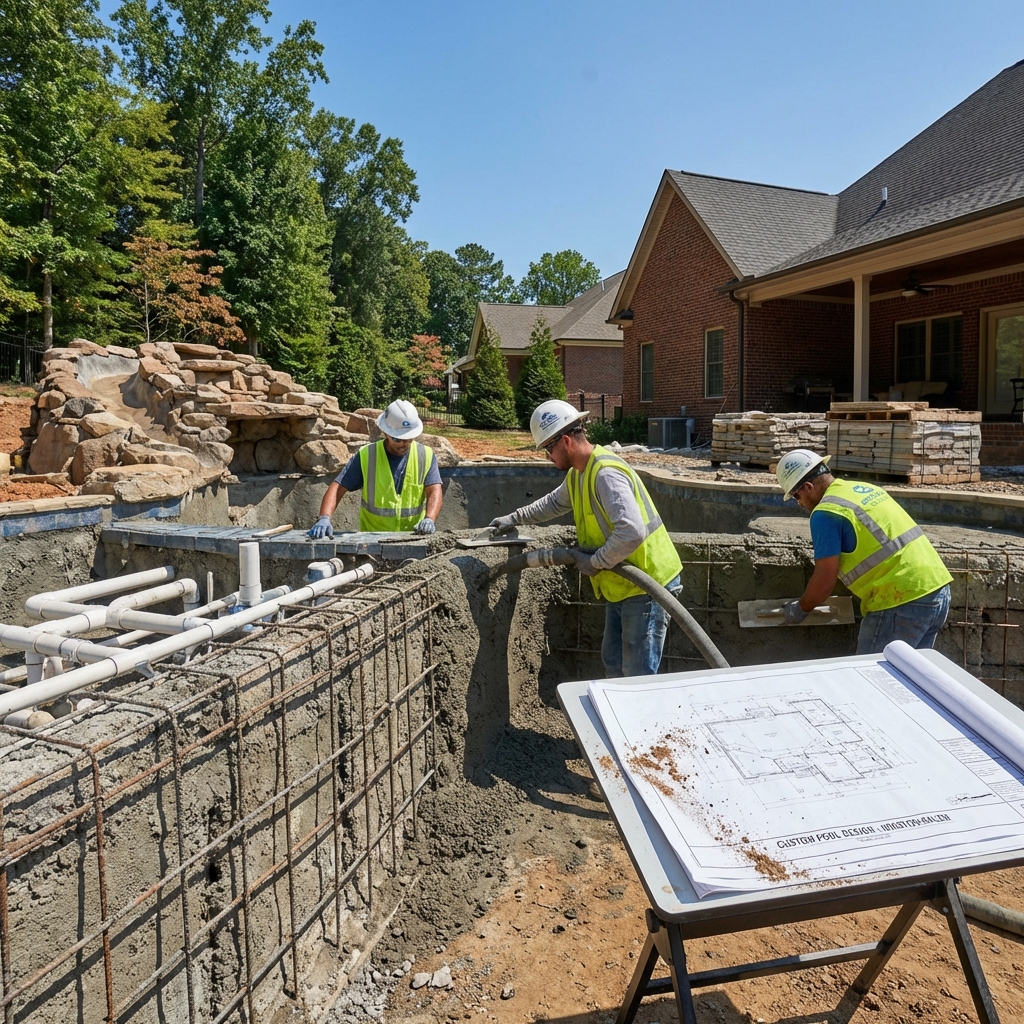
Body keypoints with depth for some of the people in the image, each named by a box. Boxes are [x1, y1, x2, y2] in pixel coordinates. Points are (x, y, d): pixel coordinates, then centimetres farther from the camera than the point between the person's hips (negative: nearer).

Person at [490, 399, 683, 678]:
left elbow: (631, 532, -36)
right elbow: (554, 502, 31)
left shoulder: (606, 474, -24)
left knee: (638, 676, -4)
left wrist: (595, 562, -23)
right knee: (613, 665, 19)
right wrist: (514, 519, 31)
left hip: (647, 586, -10)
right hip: (621, 586, 10)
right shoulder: (577, 474, 8)